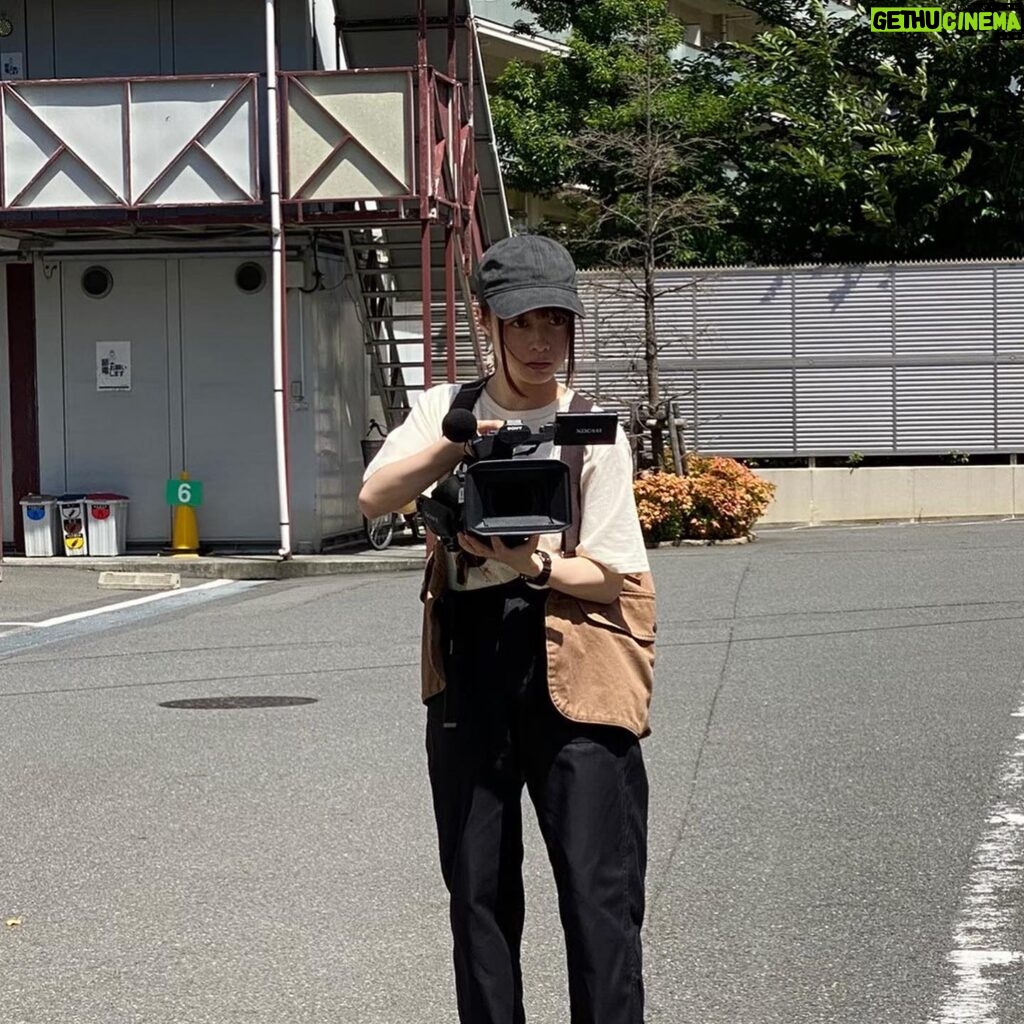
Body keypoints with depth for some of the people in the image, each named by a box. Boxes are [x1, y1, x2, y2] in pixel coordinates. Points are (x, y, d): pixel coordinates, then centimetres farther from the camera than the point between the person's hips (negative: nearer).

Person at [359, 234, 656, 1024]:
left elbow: (612, 574, -2)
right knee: (479, 890, 10)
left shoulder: (592, 432, 1)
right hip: (469, 662, 3)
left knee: (599, 892, -6)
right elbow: (374, 498, -7)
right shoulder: (446, 411, 9)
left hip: (573, 669, -3)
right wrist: (451, 448, -23)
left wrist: (534, 565, -21)